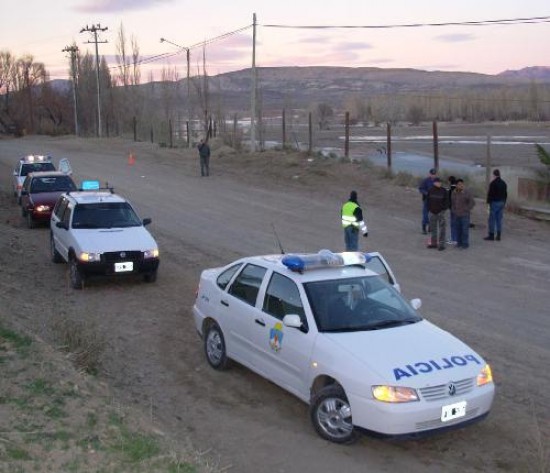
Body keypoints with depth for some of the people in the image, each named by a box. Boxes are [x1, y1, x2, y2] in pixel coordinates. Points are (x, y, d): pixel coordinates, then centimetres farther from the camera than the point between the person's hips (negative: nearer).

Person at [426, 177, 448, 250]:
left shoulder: (443, 190, -5)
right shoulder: (431, 190, 2)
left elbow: (447, 201, -1)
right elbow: (428, 200, 9)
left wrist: (444, 208, -10)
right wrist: (429, 209, 5)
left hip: (440, 212, -3)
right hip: (432, 212, 3)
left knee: (441, 229, -4)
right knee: (433, 229, 12)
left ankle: (441, 244, -1)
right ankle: (434, 243, 21)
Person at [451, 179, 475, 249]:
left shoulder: (467, 192, -11)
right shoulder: (454, 192, 4)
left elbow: (472, 202, -11)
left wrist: (466, 210, -11)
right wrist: (453, 210, 11)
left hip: (465, 214, -5)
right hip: (456, 214, 5)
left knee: (465, 229, -4)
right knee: (458, 229, 7)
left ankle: (465, 243, 3)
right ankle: (459, 242, 17)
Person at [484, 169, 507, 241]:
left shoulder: (493, 183, -12)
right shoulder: (503, 183, 12)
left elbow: (490, 193, -14)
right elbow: (505, 194, 16)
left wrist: (488, 202, -6)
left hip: (494, 202, -7)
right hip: (501, 202, 7)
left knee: (492, 219, -3)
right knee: (499, 219, 8)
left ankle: (491, 235, -3)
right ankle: (498, 236, 8)